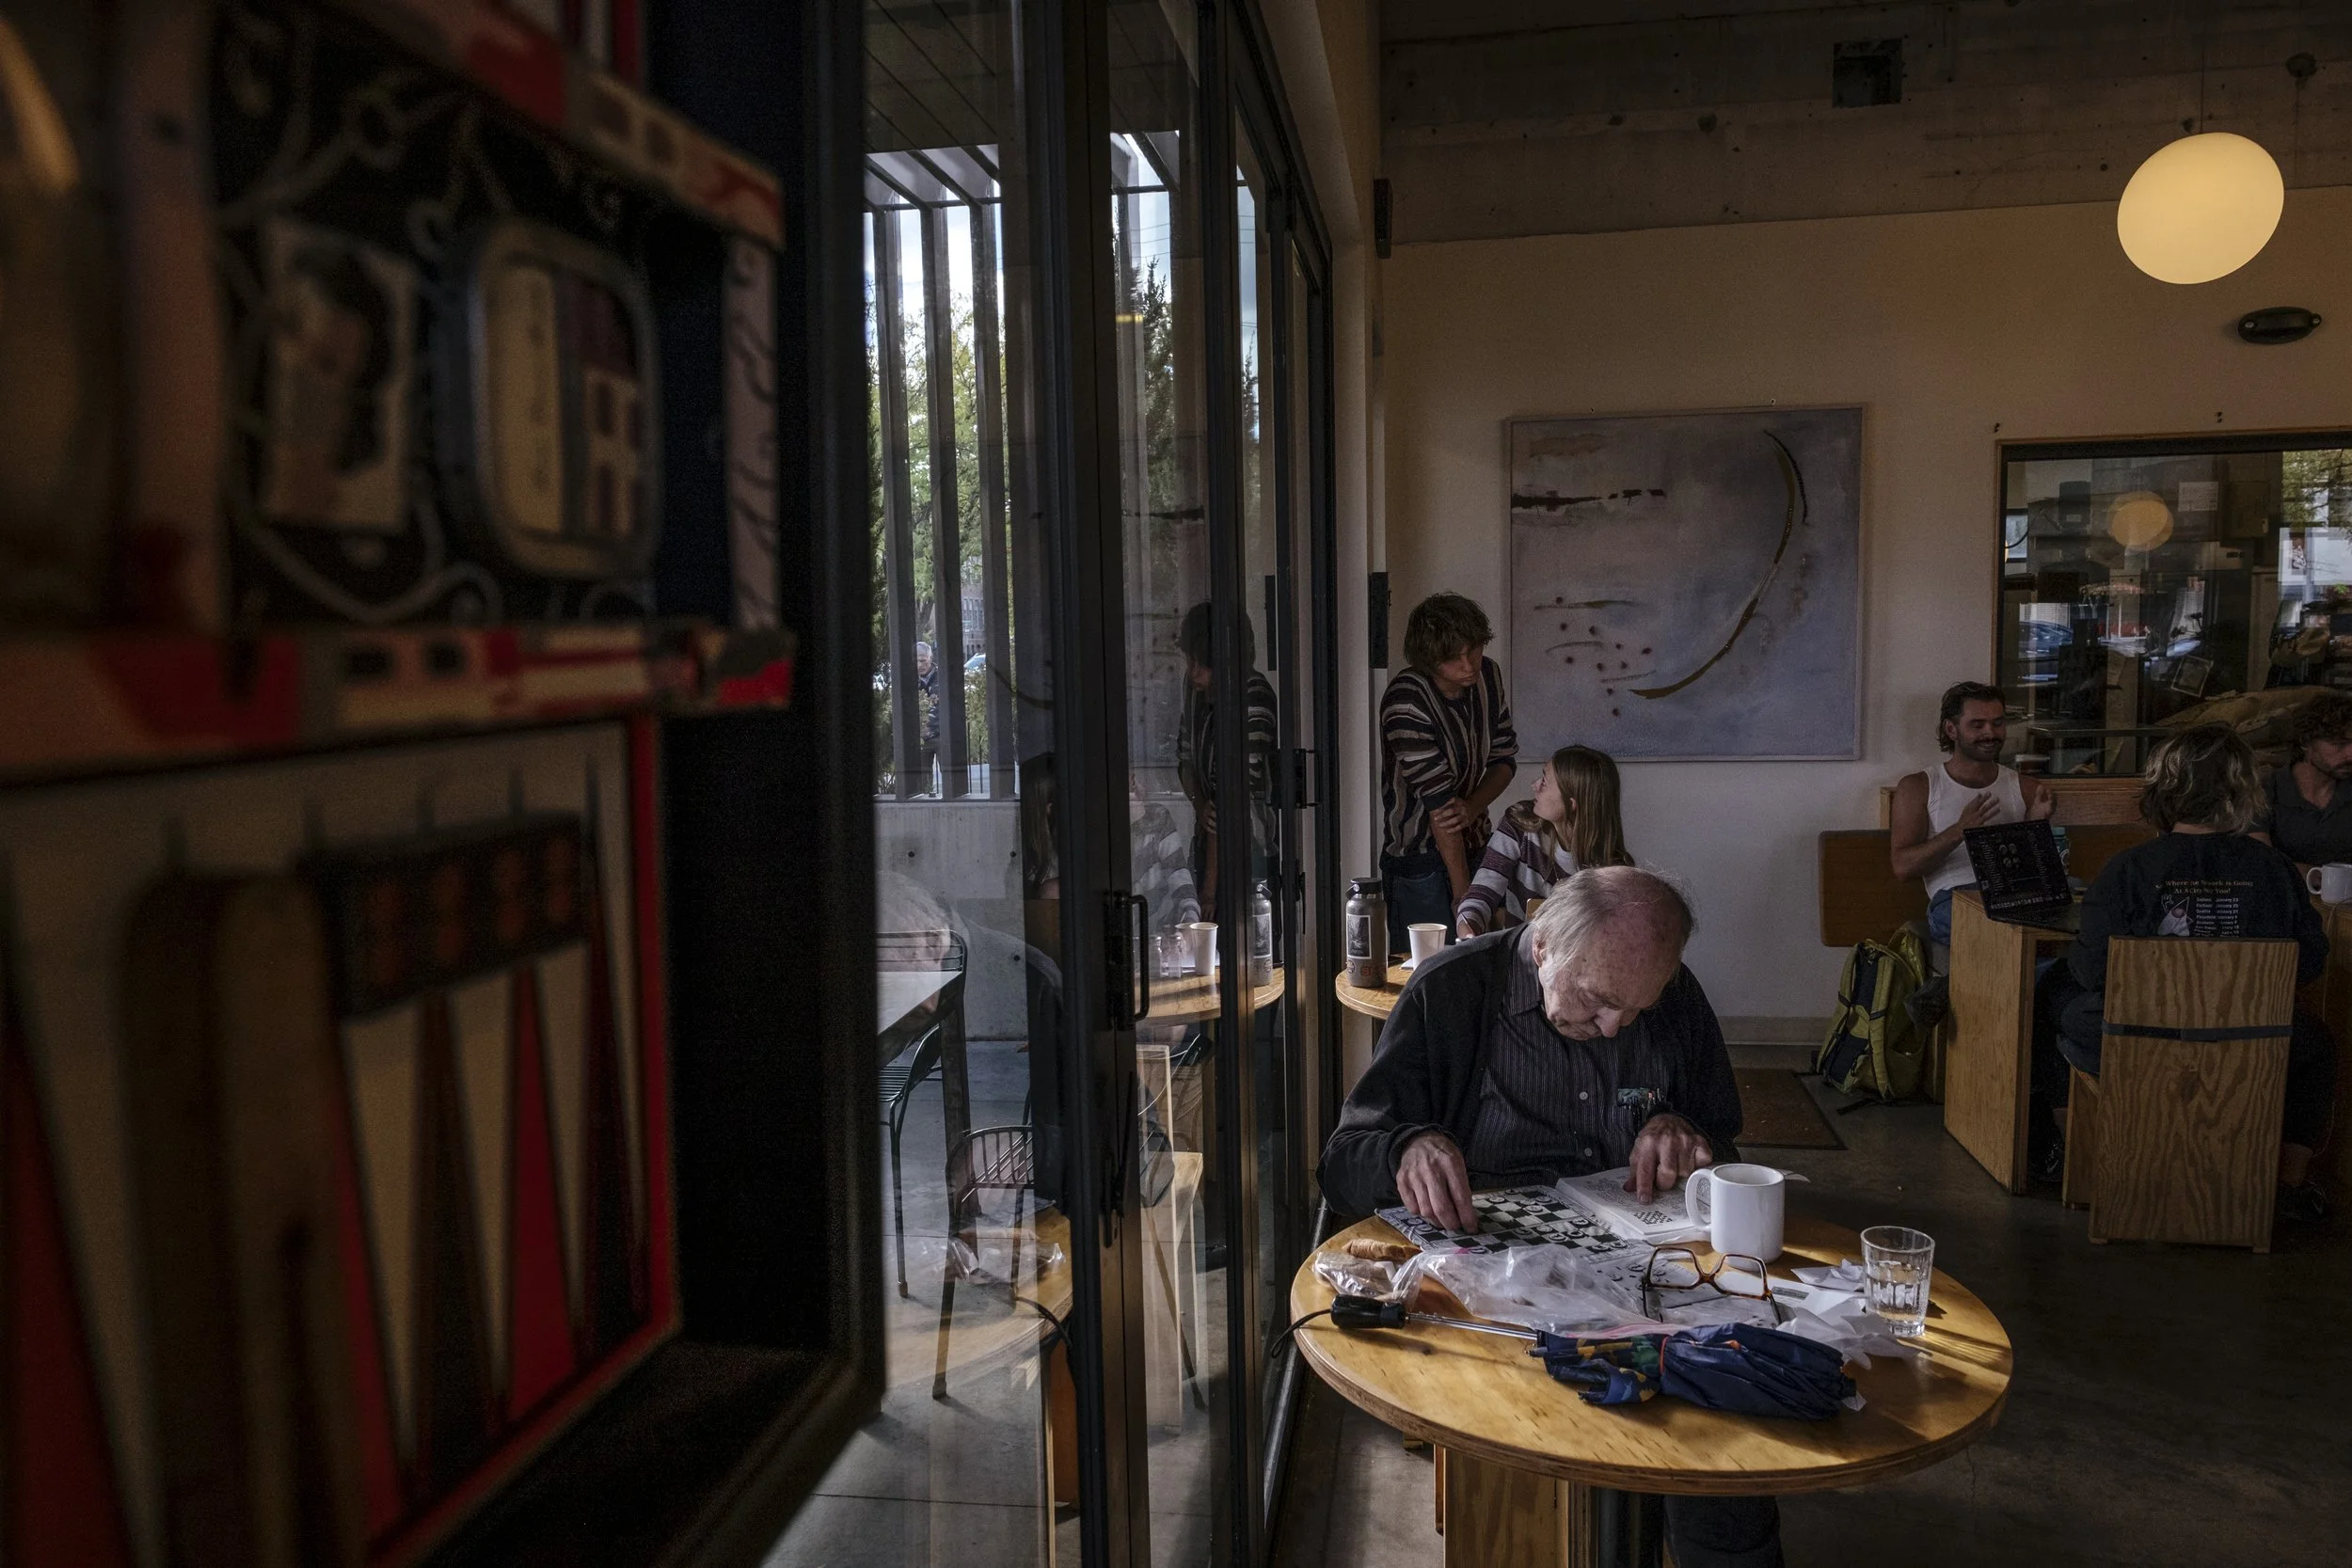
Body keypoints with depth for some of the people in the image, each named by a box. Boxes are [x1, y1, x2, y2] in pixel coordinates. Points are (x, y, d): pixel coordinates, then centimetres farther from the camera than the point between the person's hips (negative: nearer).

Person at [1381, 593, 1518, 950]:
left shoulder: (1488, 675, -1)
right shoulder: (1406, 702, -22)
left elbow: (1504, 757, 9)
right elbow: (1438, 801, -22)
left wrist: (1473, 807, -12)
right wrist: (1462, 891, -19)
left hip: (1475, 845, 6)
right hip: (1418, 856, -6)